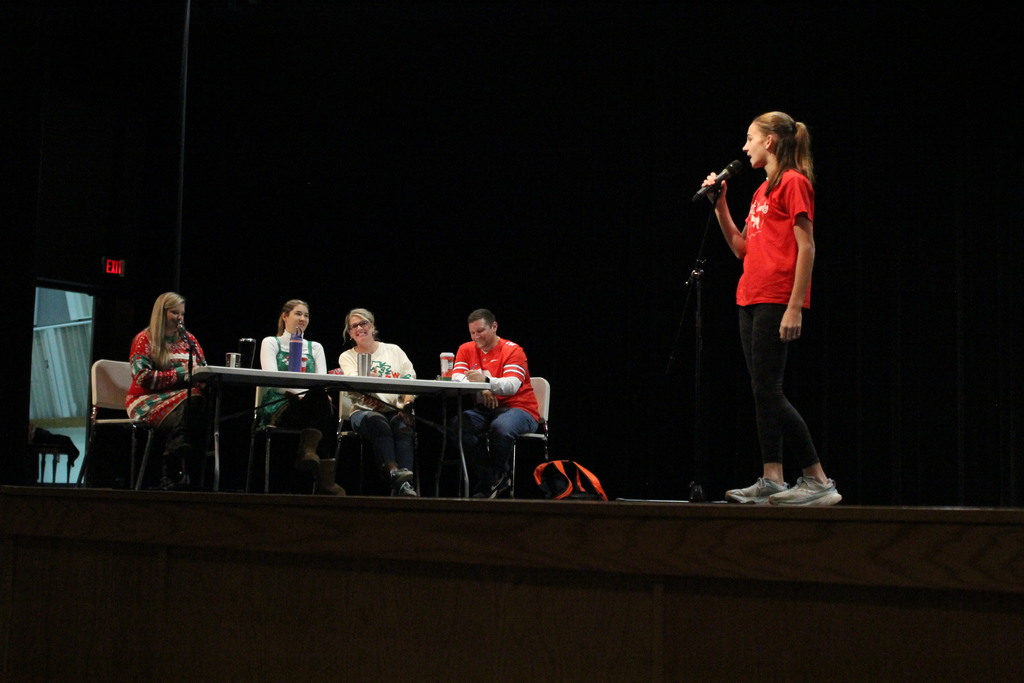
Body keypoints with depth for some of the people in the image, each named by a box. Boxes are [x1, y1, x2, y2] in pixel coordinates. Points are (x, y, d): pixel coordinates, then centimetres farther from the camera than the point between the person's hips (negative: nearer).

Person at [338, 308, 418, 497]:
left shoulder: (393, 350, 20)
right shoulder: (347, 357, 16)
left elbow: (411, 378, 9)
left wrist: (408, 398, -13)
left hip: (397, 410, 1)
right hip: (364, 410, -1)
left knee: (402, 423, -35)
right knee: (377, 421, -37)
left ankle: (404, 484, -48)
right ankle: (394, 474, -52)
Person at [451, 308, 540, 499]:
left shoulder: (513, 351, -6)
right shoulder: (466, 350, 9)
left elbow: (512, 386, -22)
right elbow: (456, 378, -7)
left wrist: (486, 380, -41)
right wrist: (480, 390, -26)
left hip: (519, 410, -5)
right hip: (485, 410, 5)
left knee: (501, 427, -38)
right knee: (457, 424, -24)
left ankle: (497, 476, -7)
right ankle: (493, 481, -13)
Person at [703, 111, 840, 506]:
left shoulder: (793, 182, -6)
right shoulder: (762, 190, 20)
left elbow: (806, 247, -13)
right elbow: (741, 248, 20)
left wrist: (795, 307, -20)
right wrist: (719, 205, 13)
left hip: (777, 301, -9)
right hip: (751, 299, 9)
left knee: (767, 389, -11)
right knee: (763, 391, 7)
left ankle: (819, 481, -8)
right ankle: (771, 481, 10)